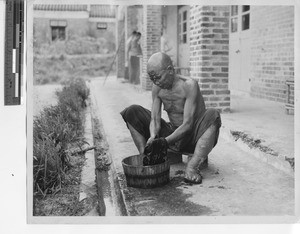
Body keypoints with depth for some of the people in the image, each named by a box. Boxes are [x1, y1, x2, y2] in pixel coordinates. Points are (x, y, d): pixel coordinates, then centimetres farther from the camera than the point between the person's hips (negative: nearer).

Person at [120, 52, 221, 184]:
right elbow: (155, 120, -7)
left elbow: (187, 124, -26)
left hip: (194, 138, -5)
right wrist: (153, 138, -29)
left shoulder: (189, 85, -20)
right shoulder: (157, 88, -3)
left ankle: (193, 166, -42)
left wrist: (165, 141, -38)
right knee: (132, 112, -5)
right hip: (173, 136, 5)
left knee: (213, 114, -37)